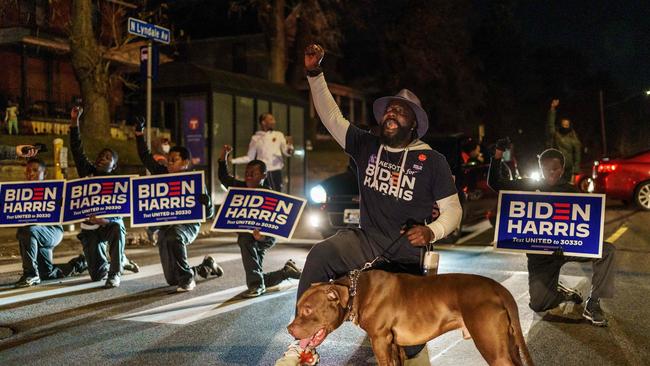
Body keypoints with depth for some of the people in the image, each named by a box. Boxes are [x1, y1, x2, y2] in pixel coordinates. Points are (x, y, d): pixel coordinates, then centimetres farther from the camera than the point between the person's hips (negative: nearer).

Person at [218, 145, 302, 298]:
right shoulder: (242, 187, 0)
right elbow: (224, 177, 12)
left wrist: (263, 236, -44)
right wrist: (223, 157, -2)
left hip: (266, 237, -7)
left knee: (245, 240, -39)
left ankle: (256, 284, -32)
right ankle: (287, 271, 33)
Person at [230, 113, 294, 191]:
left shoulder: (279, 135, 5)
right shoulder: (256, 138, 5)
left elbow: (287, 152, 0)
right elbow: (249, 158, 10)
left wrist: (289, 145, -23)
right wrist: (232, 160, 2)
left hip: (276, 172, 0)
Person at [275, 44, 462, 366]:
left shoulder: (432, 161, -1)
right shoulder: (366, 146, 7)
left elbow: (453, 210, 2)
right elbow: (331, 116, 5)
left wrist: (431, 232, -18)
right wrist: (314, 73, -4)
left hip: (406, 252, -2)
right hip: (366, 241, 2)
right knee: (321, 255, -29)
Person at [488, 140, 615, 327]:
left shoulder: (571, 192, 2)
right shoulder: (529, 186, 3)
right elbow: (495, 183, 1)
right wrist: (498, 156, -13)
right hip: (540, 253, 0)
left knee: (606, 250, -26)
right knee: (537, 304, -10)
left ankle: (593, 304, -15)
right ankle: (562, 292, 25)